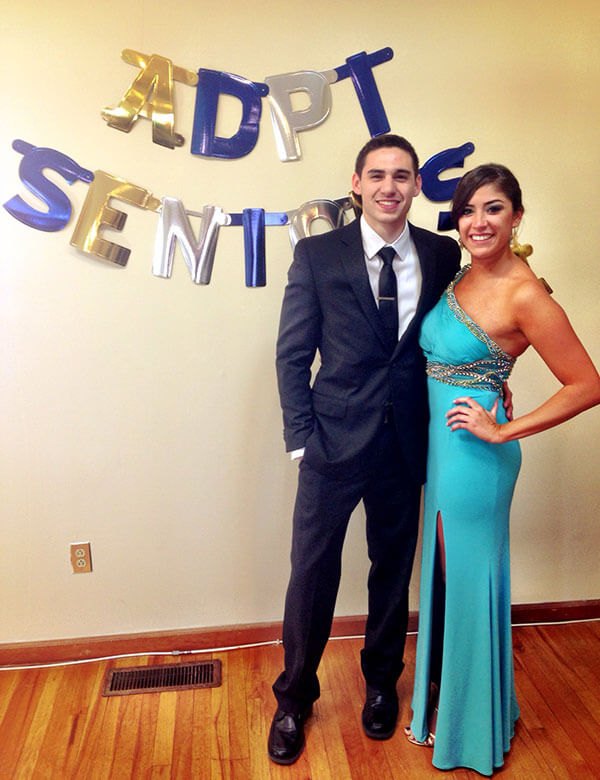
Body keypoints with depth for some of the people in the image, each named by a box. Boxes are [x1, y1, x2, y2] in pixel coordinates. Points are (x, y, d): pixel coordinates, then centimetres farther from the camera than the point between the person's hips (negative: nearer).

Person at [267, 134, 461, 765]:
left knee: (394, 570, 17)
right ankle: (295, 696, 32)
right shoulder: (318, 255, -4)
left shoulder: (444, 255, 2)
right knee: (312, 572, 7)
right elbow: (292, 354, -3)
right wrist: (301, 436, -8)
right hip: (335, 441, -2)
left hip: (407, 443, 2)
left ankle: (382, 682, 42)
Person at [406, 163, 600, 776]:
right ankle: (443, 703, 44)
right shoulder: (461, 274, 4)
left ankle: (472, 727, 34)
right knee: (443, 575, 20)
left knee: (469, 581, 9)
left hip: (474, 453, -8)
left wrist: (503, 431, -18)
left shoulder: (525, 296, -19)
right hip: (440, 444, 8)